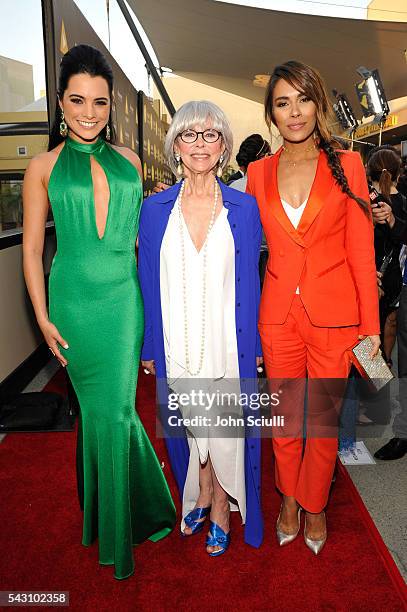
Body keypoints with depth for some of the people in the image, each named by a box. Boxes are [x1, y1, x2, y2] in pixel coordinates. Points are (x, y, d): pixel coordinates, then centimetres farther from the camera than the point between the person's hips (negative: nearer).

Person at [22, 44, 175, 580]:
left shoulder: (129, 161, 9)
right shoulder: (44, 167, 3)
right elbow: (32, 248, 3)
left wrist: (151, 299, 9)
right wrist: (43, 318, -3)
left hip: (125, 300, 2)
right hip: (76, 303, -1)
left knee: (114, 408, 6)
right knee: (98, 407, 7)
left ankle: (114, 531, 31)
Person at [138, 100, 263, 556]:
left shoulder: (243, 208, -2)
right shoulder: (155, 208, 1)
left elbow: (250, 282, 0)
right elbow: (148, 283, 3)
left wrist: (254, 345, -1)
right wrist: (149, 347, 3)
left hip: (228, 342, -1)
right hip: (177, 343, 1)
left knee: (225, 428, 8)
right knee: (192, 424, 15)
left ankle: (221, 508, 34)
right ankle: (201, 495, 42)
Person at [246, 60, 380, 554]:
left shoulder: (346, 165, 0)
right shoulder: (259, 172, 5)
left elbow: (361, 252, -1)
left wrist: (370, 324, -3)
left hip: (334, 314, -1)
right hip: (278, 313, 2)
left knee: (324, 419, 10)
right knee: (284, 418, 14)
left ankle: (312, 503, 36)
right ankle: (288, 498, 39)